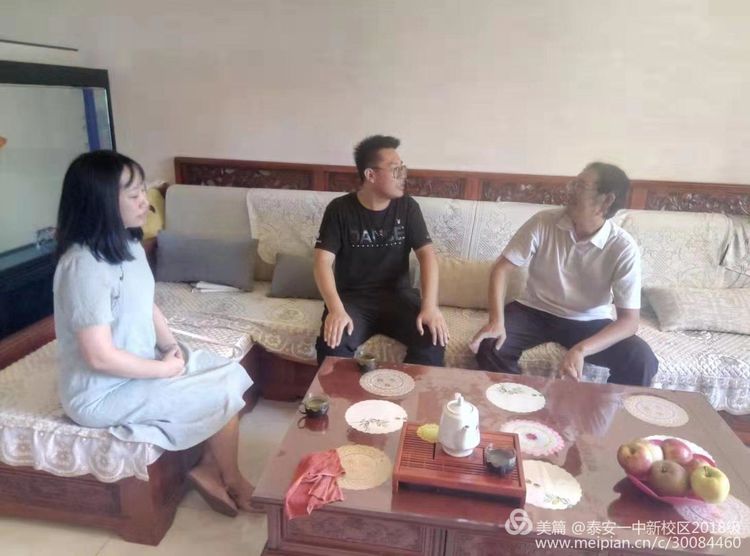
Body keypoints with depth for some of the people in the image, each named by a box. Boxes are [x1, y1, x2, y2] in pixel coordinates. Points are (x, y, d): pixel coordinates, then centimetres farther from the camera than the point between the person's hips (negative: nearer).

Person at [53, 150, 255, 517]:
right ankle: (231, 480, 15)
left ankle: (210, 469, 13)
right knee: (224, 397, -10)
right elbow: (100, 357, -28)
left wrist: (171, 346, -2)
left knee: (233, 375, 2)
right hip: (102, 393, -9)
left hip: (141, 363, 9)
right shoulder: (84, 266, -28)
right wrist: (165, 369, -16)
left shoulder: (128, 245, 1)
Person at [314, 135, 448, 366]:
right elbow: (323, 262, -12)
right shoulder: (340, 209, -5)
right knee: (331, 344, -31)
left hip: (397, 295, 2)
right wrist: (336, 309, -29)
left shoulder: (407, 207, 1)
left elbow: (427, 254, -5)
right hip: (353, 297, -2)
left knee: (434, 339, -23)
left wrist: (430, 306, -21)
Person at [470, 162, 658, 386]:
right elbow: (502, 267, -11)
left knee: (642, 361, -23)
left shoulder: (624, 248, -18)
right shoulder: (543, 222, -15)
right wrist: (497, 321, -27)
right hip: (535, 311, 1)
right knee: (488, 345, -25)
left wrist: (581, 349, -37)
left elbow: (629, 320, -20)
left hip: (589, 322, 0)